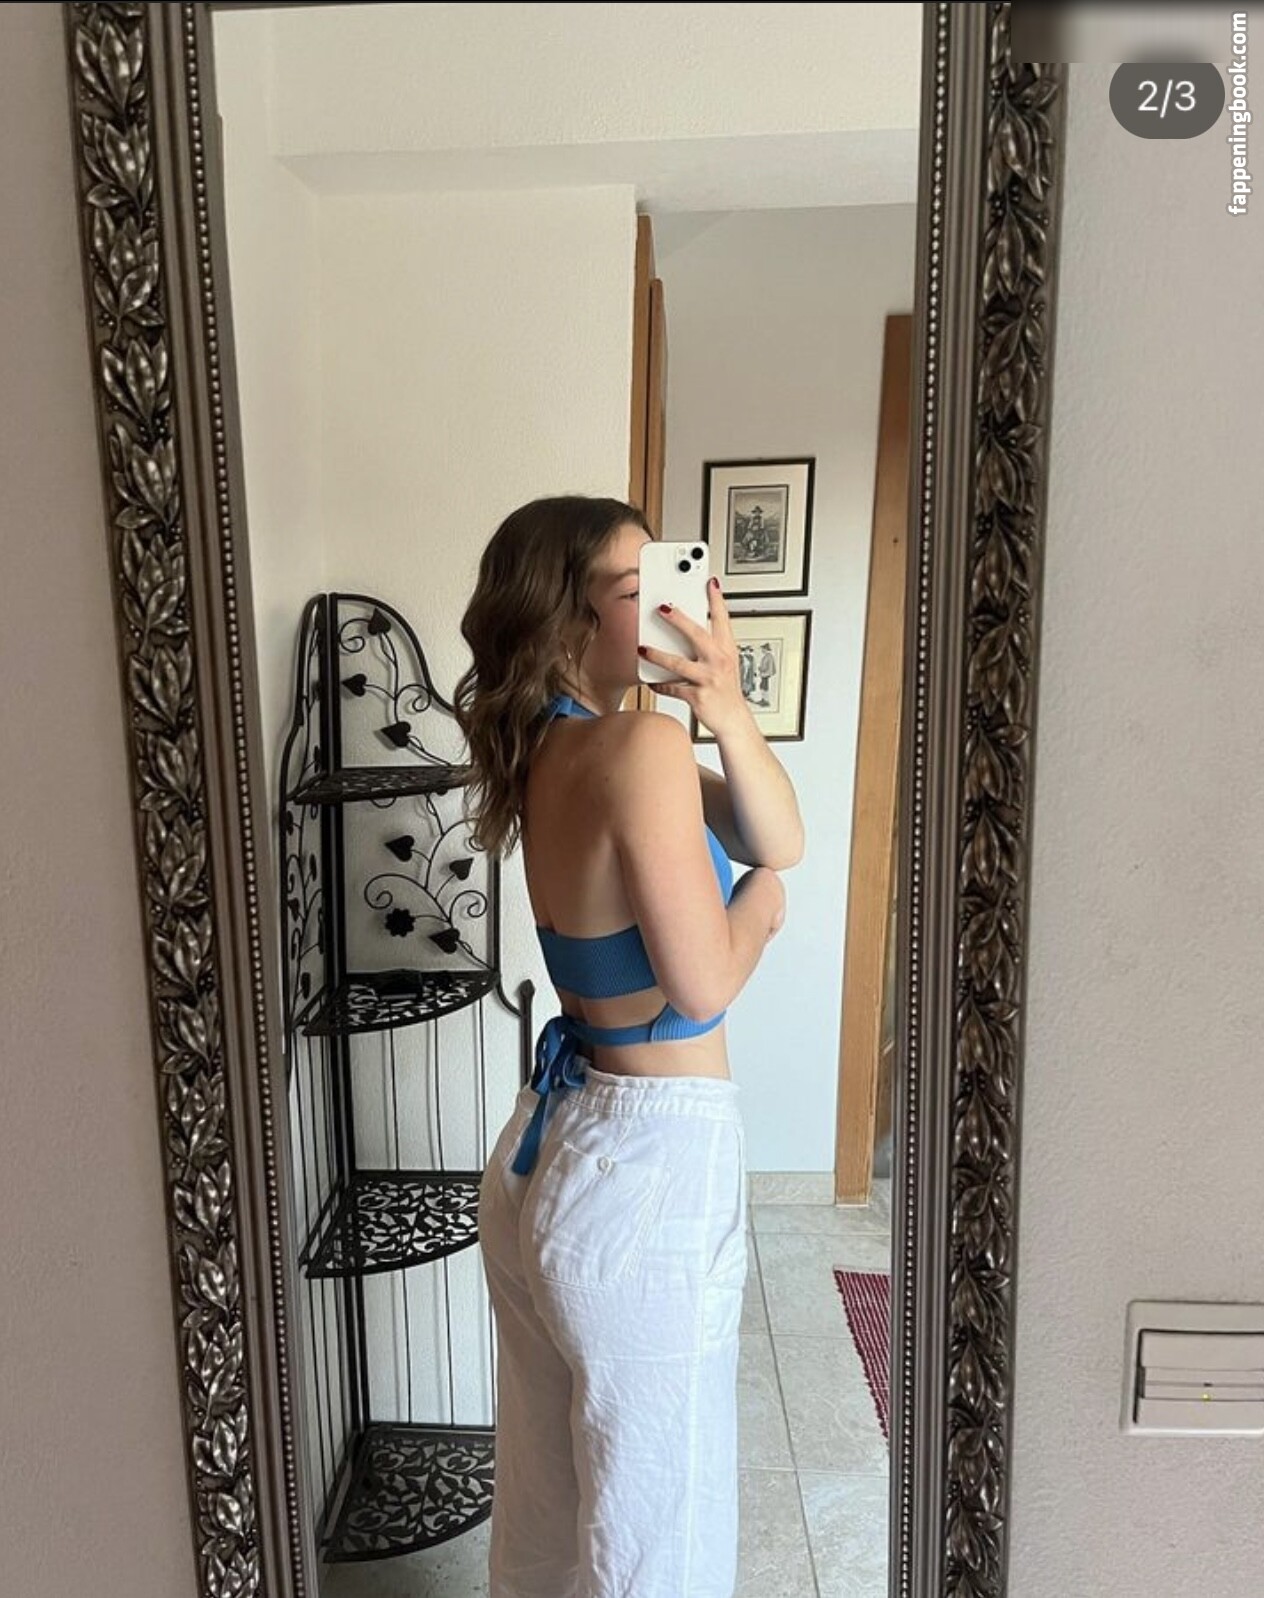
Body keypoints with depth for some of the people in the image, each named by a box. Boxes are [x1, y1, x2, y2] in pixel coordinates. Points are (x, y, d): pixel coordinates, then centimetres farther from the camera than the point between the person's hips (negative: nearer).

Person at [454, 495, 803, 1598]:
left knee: (546, 1502, 27)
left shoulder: (550, 747, 4)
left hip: (547, 1140, 8)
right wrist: (762, 896, -2)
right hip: (654, 1162, -8)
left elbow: (781, 839, 1)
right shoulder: (642, 745, -21)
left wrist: (727, 711, -14)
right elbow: (704, 984, -20)